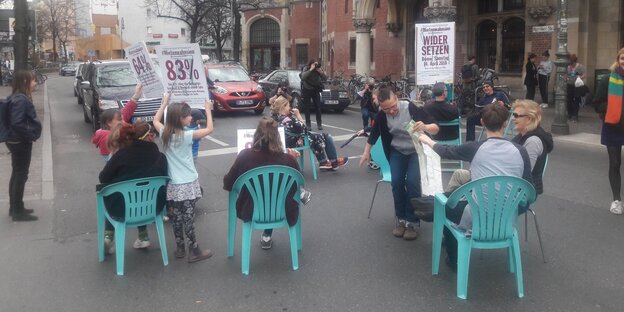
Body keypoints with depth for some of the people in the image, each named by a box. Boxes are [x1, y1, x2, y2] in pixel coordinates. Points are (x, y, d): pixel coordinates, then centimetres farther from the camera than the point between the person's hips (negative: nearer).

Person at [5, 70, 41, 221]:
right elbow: (17, 123, -29)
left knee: (17, 174, 17)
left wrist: (30, 134, 10)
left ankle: (15, 208, 28)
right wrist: (31, 135, -19)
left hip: (17, 141, 10)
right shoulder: (21, 99, -21)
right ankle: (18, 212, 7)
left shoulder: (19, 97, 10)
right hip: (21, 142, -10)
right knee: (21, 175, -2)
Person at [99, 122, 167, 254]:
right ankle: (143, 236, 32)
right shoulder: (160, 157, -8)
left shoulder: (121, 154, -13)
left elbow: (103, 178, -2)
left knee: (111, 196, 30)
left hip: (122, 209, -1)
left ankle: (109, 235, 22)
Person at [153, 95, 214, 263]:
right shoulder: (187, 135, -16)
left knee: (177, 217, 14)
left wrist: (164, 103, 21)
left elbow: (156, 120, 19)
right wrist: (208, 109, 0)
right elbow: (209, 129, -8)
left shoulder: (165, 133, -1)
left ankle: (180, 248, 25)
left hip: (172, 184, 5)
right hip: (188, 184, -5)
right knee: (188, 218, 0)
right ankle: (194, 251, 10)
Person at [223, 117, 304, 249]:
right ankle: (267, 236, 43)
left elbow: (228, 185, -7)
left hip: (251, 212, 1)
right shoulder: (288, 159, -20)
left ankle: (267, 235, 45)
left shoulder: (245, 155, -21)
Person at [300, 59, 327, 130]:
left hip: (315, 90, 2)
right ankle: (308, 124, 4)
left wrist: (320, 72, -30)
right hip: (306, 90, -2)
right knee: (307, 107, 0)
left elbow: (325, 78, -13)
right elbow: (303, 77, -34)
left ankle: (319, 124, 6)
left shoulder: (318, 69, -9)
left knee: (318, 107, 0)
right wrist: (310, 70, -38)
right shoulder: (306, 69, -15)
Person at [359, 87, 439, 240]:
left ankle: (412, 222, -7)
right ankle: (401, 219, 3)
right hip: (397, 151, 3)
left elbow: (436, 129, -23)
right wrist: (366, 152, 11)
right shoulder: (382, 115, -12)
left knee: (412, 182, -22)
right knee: (397, 181, -15)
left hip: (417, 150, -3)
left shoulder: (412, 108, -25)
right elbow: (374, 133, 9)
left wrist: (425, 127, -44)